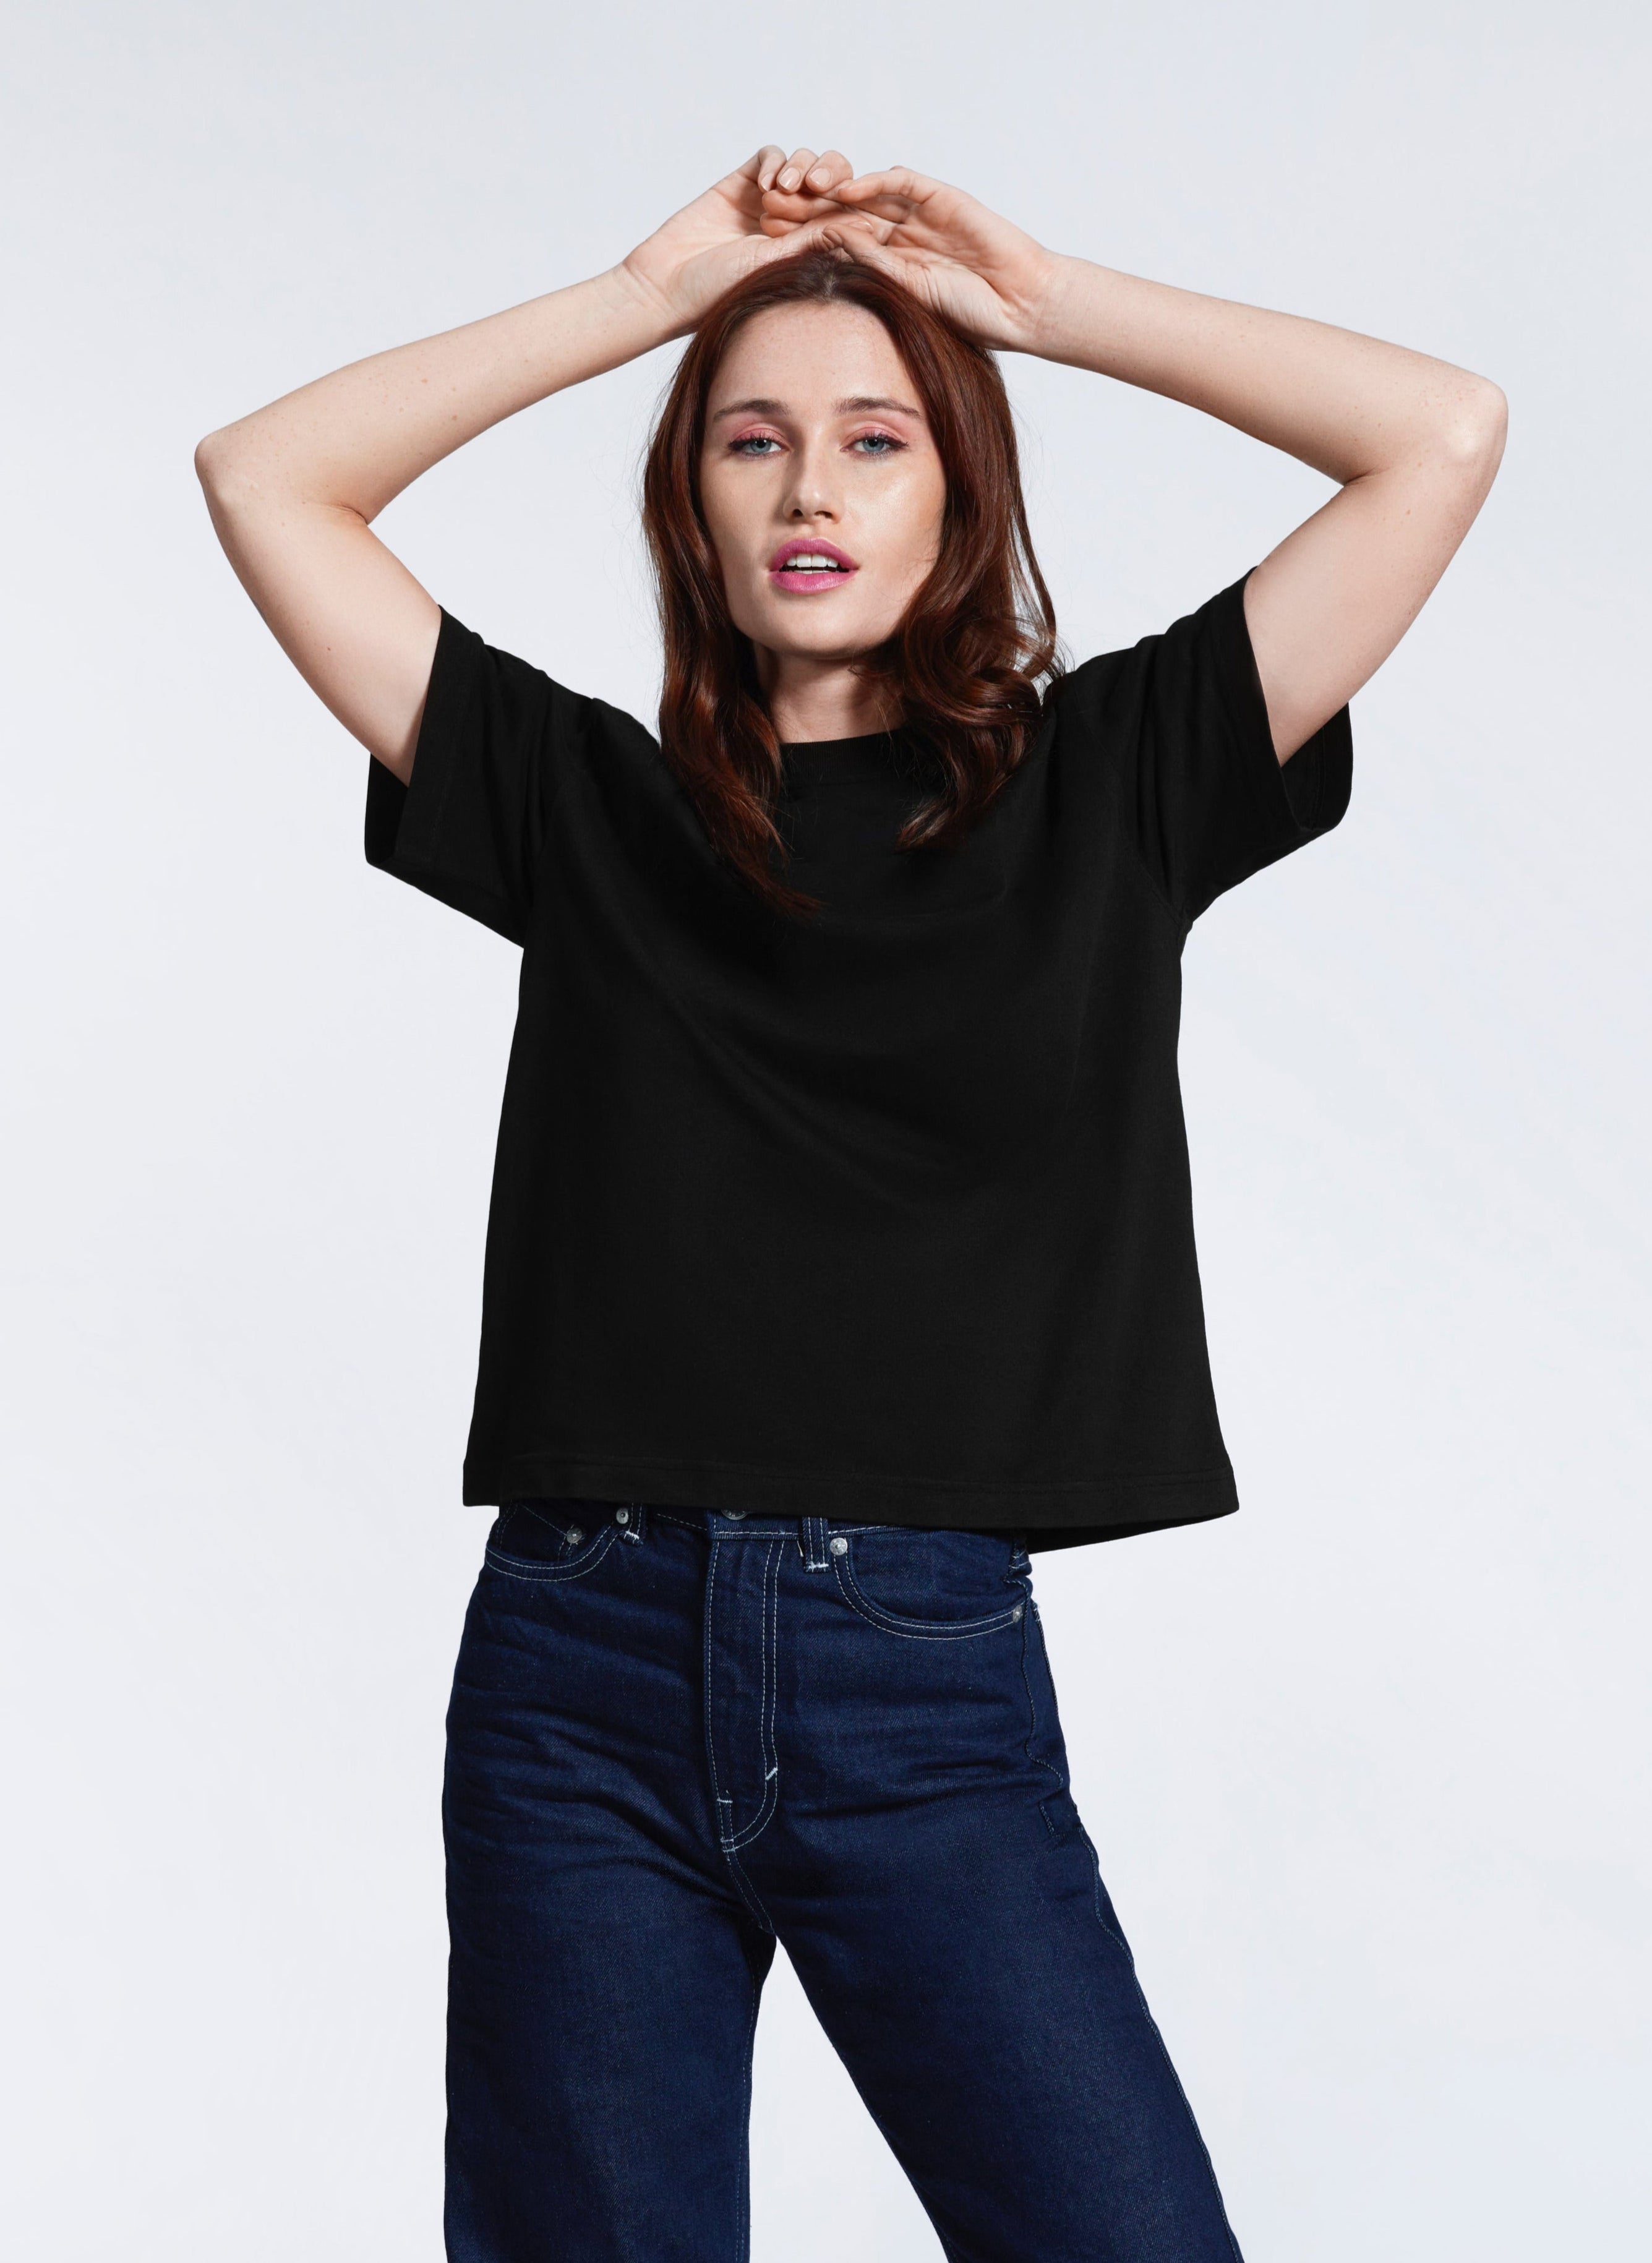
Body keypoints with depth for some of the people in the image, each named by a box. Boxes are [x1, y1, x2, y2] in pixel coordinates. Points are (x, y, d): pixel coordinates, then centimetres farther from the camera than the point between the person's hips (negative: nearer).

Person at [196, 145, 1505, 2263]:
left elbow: (1445, 434, 4)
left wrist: (1045, 299, 8)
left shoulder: (1103, 784, 7)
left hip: (931, 1697, -1)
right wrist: (656, 290, 9)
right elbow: (263, 476, 9)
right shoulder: (587, 800, 9)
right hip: (582, 1675, 1)